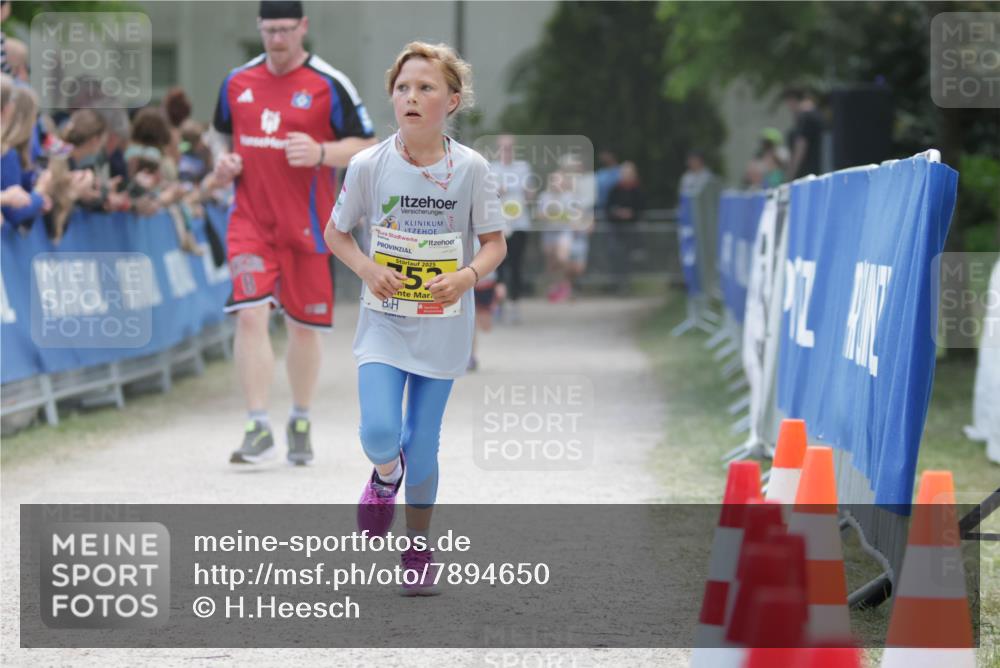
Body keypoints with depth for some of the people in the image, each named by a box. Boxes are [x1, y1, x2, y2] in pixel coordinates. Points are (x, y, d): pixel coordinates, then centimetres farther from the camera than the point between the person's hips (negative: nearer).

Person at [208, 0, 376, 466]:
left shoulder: (329, 85, -5)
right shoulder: (237, 81, 7)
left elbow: (366, 146, -4)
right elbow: (220, 132, 23)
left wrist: (320, 153, -21)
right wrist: (222, 159, 1)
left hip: (307, 224, -2)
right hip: (250, 220, 2)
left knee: (303, 326, 8)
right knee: (249, 317, -14)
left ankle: (300, 423, 27)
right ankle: (258, 428, -11)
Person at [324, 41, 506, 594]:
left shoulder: (470, 168, -8)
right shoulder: (370, 165, -7)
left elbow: (495, 243, 1)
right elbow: (335, 233, 6)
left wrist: (466, 277, -18)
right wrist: (367, 269, -13)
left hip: (443, 326, 0)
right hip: (383, 322, 0)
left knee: (423, 444, 5)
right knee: (379, 433, -17)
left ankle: (418, 550, 25)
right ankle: (386, 476, 20)